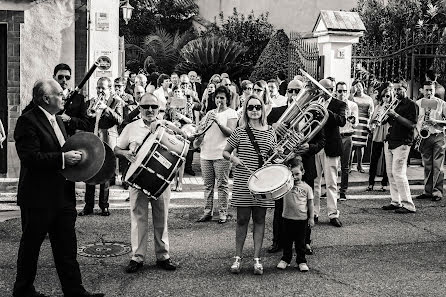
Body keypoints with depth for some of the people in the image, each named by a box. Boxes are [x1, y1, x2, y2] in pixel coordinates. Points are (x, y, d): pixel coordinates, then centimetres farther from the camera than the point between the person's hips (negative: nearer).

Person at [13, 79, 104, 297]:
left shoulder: (57, 119, 14)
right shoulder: (27, 122, -14)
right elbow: (29, 157, -24)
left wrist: (74, 155, 8)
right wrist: (62, 158, -26)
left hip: (63, 196, 8)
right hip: (38, 198, -8)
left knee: (67, 246, 10)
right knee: (31, 245, 9)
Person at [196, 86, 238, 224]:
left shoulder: (231, 113, 0)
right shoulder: (210, 113, 17)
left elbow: (231, 132, -13)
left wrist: (218, 122, -23)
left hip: (221, 155, -6)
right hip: (206, 153, 6)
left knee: (222, 185, -2)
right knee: (208, 185, 9)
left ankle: (223, 213, 5)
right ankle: (207, 212, 15)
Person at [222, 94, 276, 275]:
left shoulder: (270, 133, 6)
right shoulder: (240, 132, 0)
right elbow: (225, 152, 7)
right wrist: (233, 159, -12)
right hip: (242, 182, -2)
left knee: (259, 219, 6)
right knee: (242, 219, 3)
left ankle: (257, 259, 13)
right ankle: (238, 257, 15)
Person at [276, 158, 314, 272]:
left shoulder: (306, 187, -1)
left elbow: (310, 203, 4)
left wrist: (311, 218, 3)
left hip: (302, 219, -1)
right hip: (288, 218, 1)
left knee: (300, 242, 8)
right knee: (287, 241, 13)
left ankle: (301, 261, 19)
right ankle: (285, 259, 26)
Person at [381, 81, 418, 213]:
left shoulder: (411, 104, -5)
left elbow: (411, 124, -15)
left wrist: (396, 115, -22)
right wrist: (387, 115, -3)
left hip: (402, 142, -8)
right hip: (390, 141, 8)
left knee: (398, 173, -12)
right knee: (390, 172, 8)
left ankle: (408, 205, -8)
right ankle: (396, 202, 16)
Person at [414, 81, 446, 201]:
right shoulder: (418, 104, 8)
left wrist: (436, 121, -16)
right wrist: (417, 134, -2)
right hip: (423, 137, 3)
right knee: (427, 166, 8)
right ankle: (428, 191, 13)